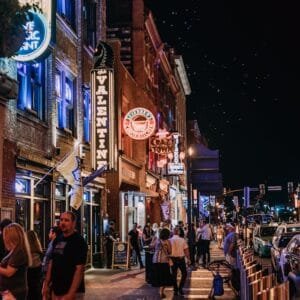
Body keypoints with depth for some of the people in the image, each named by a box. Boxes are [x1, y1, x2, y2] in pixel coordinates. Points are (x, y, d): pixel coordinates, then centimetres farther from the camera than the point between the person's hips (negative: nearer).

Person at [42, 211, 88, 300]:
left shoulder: (79, 241, -12)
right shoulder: (57, 240, 10)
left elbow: (79, 269, -18)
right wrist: (46, 284, 9)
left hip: (72, 292, -6)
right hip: (56, 290, 6)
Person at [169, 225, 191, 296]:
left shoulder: (170, 240, -7)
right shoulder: (182, 240, -7)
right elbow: (186, 250, -5)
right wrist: (188, 259, 4)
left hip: (173, 259, 1)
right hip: (181, 258, -1)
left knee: (174, 275, 11)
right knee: (184, 273, 14)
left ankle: (175, 290, 14)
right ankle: (180, 288, 7)